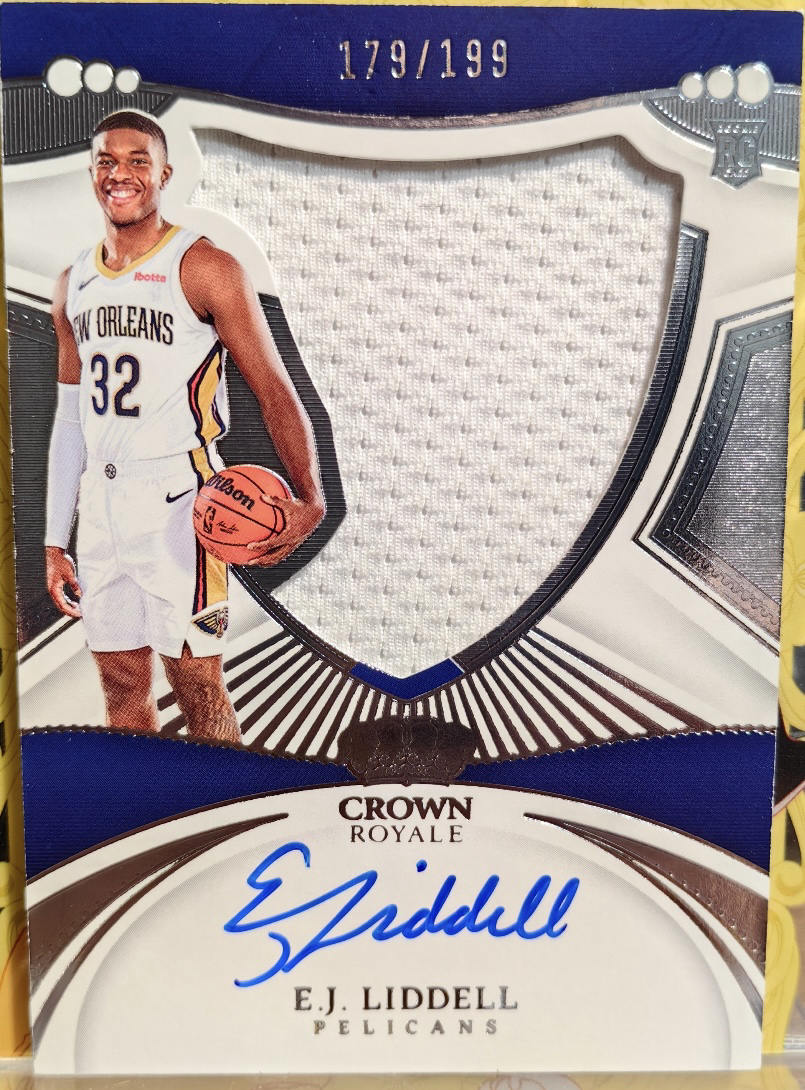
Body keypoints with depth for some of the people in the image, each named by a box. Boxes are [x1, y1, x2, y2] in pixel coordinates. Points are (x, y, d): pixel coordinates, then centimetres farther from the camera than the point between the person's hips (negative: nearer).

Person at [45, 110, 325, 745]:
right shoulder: (74, 283, 14)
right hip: (100, 503, 6)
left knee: (195, 679, -2)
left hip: (176, 499, -6)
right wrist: (55, 541, 15)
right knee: (121, 685, 13)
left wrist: (309, 499, -25)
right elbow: (71, 418, 16)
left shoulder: (204, 268, -5)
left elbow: (273, 390, -9)